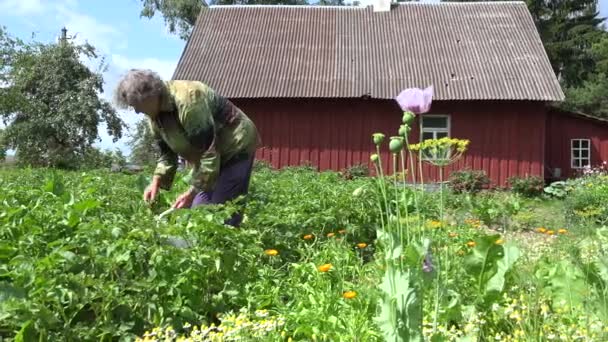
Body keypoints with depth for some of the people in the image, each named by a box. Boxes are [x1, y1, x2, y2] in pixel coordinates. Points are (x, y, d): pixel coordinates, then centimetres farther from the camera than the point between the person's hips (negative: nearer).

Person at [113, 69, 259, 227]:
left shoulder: (187, 100, -31)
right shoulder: (154, 115, -2)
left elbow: (209, 151, -30)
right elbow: (167, 153, 8)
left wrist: (192, 192, -28)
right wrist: (157, 181, -8)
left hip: (235, 148, -9)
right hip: (210, 156, 9)